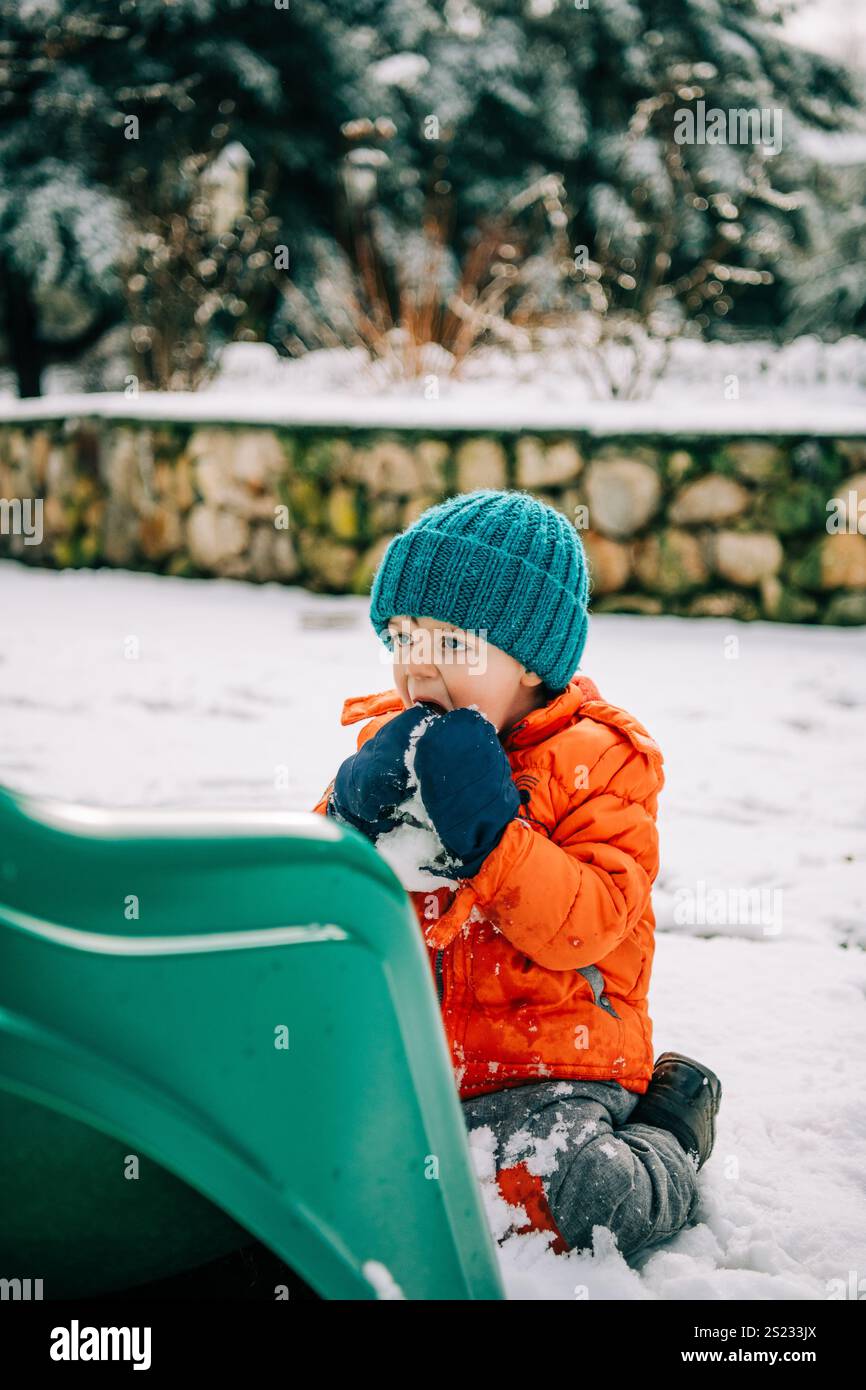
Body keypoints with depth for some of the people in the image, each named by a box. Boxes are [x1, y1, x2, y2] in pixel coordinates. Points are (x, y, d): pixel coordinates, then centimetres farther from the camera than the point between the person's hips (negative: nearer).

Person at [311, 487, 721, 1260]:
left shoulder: (593, 761, -9)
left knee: (550, 1196, -27)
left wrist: (488, 826, -29)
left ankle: (667, 1146, 8)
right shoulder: (396, 743, 5)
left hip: (552, 1062, -5)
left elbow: (587, 926, -20)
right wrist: (353, 814, -15)